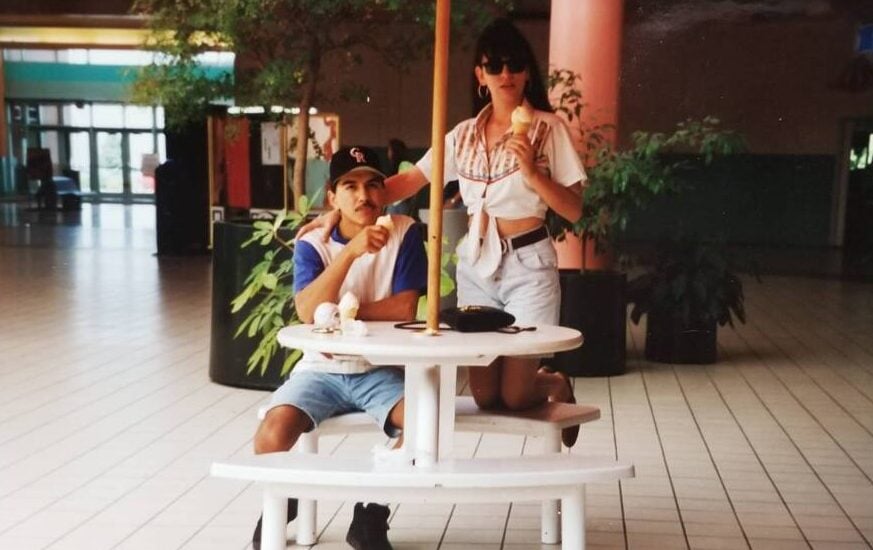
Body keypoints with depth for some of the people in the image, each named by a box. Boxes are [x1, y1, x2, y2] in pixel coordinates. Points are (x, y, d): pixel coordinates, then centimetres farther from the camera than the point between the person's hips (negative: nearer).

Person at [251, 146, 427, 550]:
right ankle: (279, 508, 12)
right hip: (321, 370, 0)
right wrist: (351, 252, -31)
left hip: (380, 371, 0)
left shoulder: (404, 233, -4)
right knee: (271, 436, -26)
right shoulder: (312, 244, -4)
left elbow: (404, 307, -12)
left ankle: (371, 518, -4)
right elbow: (308, 311, -22)